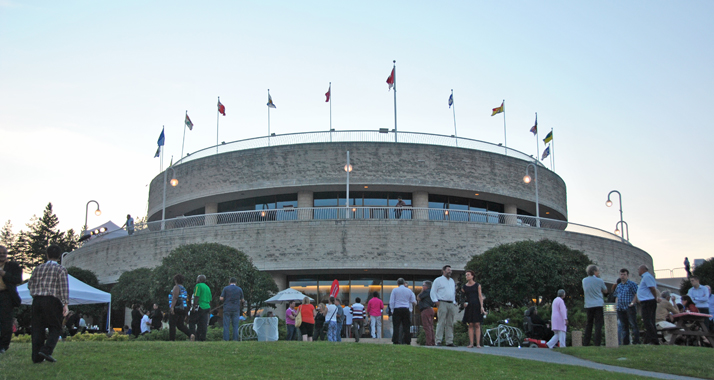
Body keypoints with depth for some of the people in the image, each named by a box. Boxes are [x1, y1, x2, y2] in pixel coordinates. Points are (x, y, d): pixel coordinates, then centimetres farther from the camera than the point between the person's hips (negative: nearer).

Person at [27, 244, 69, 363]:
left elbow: (30, 285, 17)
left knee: (38, 329, 6)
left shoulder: (38, 269, 14)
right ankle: (46, 350, -15)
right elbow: (64, 288, -9)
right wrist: (66, 304, -13)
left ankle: (36, 357, 4)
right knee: (55, 328, 4)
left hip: (37, 300, 4)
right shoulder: (60, 269, 0)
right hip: (52, 301, -4)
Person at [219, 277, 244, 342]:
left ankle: (226, 339, -3)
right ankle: (235, 339, -1)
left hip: (227, 309, -1)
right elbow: (242, 300, 8)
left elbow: (221, 298, -5)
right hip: (236, 309, 1)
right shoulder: (239, 289, 6)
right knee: (235, 326, 3)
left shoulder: (226, 288, 0)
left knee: (226, 326, 1)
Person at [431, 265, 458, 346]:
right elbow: (433, 292, -1)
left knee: (450, 324, 4)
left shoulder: (452, 281, 22)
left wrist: (454, 302, 16)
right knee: (441, 322, -11)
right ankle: (438, 341, -10)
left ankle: (449, 341, 7)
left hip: (451, 304, 6)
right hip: (442, 303, -6)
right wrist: (436, 301, -11)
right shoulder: (438, 280, 4)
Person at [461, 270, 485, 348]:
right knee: (470, 325, -1)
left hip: (476, 306, -2)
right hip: (469, 306, 2)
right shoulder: (464, 287, 10)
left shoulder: (477, 285, 5)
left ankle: (478, 343, -5)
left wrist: (481, 306, -8)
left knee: (477, 325, -4)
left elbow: (480, 296, 0)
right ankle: (471, 343, 0)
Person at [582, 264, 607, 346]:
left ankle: (586, 343, 8)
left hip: (588, 305, 4)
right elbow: (605, 291, 11)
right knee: (598, 324, -3)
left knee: (589, 324, 10)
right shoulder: (599, 280, -4)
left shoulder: (584, 280, 6)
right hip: (599, 304, -4)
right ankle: (597, 343, -9)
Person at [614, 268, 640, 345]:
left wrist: (632, 303, -14)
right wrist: (616, 305, 12)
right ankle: (625, 342, 11)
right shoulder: (618, 286, 19)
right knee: (623, 326, 8)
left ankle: (636, 341, -9)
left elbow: (637, 295, -6)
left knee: (633, 324, -9)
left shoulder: (632, 284, 0)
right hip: (620, 309, 6)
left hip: (629, 308, -6)